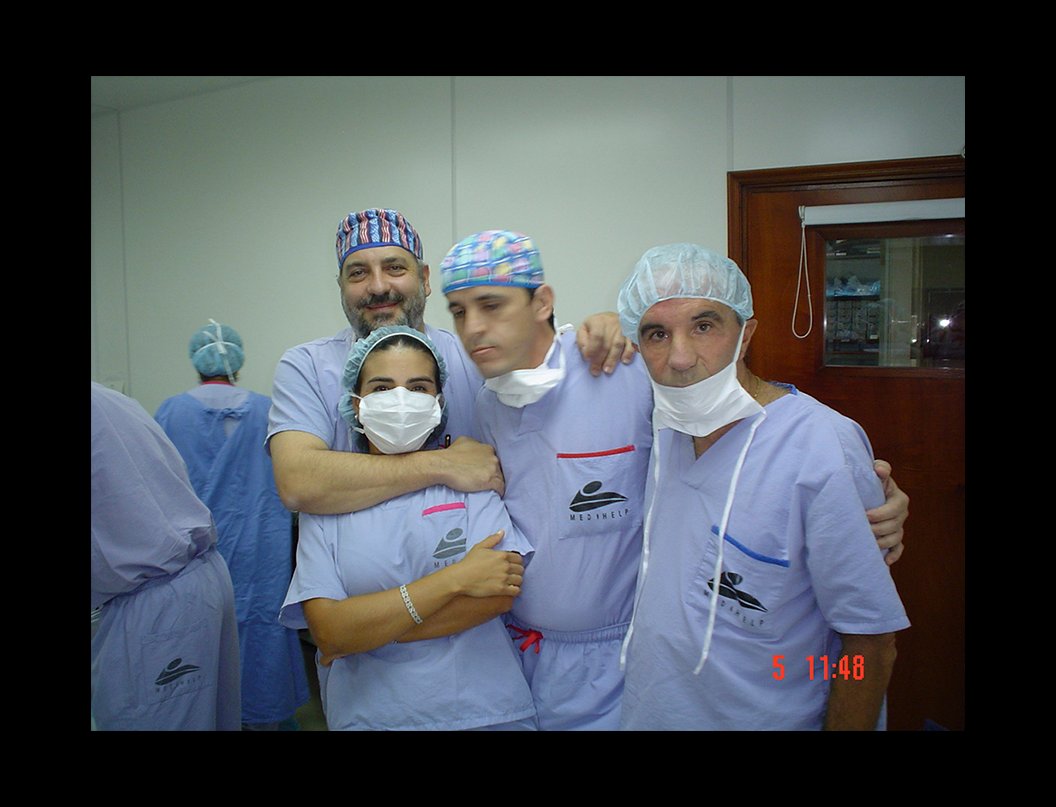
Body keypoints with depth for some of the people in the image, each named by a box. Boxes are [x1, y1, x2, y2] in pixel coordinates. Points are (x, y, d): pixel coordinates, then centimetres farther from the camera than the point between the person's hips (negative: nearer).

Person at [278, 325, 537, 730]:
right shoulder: (326, 503, -3)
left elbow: (499, 593, -16)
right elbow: (328, 631, -14)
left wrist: (368, 631, -15)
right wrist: (454, 578, -20)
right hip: (368, 714, 1)